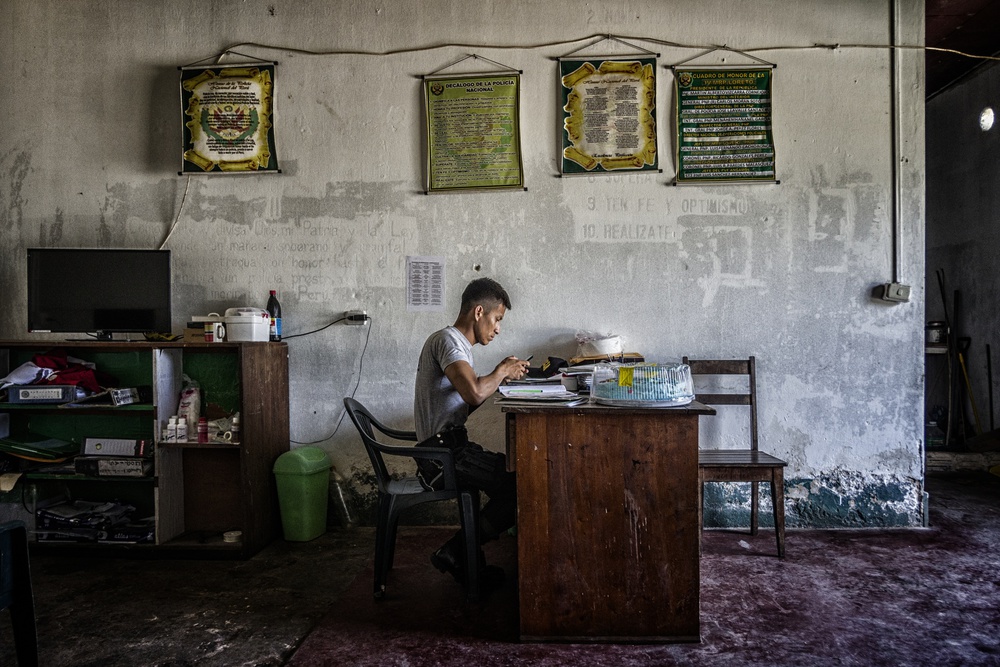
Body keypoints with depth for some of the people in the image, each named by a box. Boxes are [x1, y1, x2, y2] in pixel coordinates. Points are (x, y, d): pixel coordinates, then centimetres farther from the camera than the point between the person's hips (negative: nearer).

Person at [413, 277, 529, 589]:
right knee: (520, 485, -13)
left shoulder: (457, 343, 19)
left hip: (449, 447, 11)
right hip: (443, 454, -11)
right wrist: (501, 371, -11)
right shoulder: (448, 340, -14)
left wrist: (500, 376, 12)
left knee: (514, 474, 14)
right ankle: (456, 552, -2)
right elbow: (474, 394, -31)